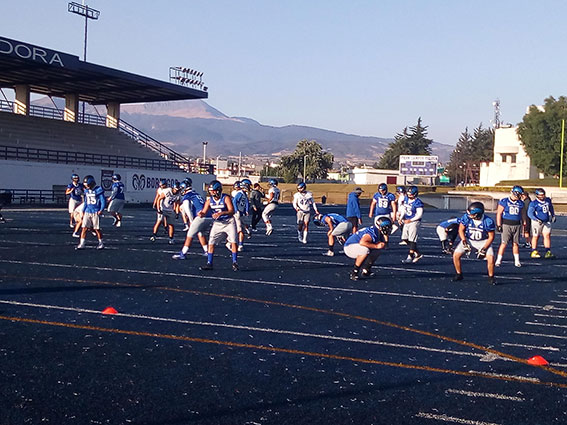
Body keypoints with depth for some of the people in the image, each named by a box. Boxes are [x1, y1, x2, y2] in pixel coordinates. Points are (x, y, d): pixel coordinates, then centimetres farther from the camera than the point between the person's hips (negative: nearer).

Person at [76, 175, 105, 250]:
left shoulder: (98, 190, -9)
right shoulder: (87, 191, 10)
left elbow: (103, 201, -10)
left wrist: (101, 210, -21)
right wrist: (83, 212, 18)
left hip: (95, 212, -5)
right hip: (87, 212, 6)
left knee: (97, 229, 1)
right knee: (84, 228, -2)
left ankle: (101, 243, 17)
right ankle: (81, 244, 0)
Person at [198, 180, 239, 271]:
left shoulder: (226, 198, -16)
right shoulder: (209, 200, -4)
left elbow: (232, 211, -26)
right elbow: (204, 212, -6)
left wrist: (221, 213, -40)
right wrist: (201, 214, -31)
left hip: (229, 222, -4)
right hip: (217, 223, 4)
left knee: (233, 242, -10)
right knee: (211, 243, -1)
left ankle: (235, 263, 1)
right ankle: (209, 264, 8)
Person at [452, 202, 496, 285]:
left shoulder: (488, 221, -27)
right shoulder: (466, 217, -23)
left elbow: (491, 237, -14)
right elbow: (461, 229, -6)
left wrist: (483, 249, -19)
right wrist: (464, 242, -15)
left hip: (483, 241, -2)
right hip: (468, 240, 2)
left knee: (490, 258, -21)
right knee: (456, 255, -11)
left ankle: (491, 277, 4)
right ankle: (459, 275, 10)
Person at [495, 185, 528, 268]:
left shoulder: (520, 203, 9)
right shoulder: (504, 201, -4)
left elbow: (523, 214, 19)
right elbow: (499, 213, -5)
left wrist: (524, 224, 16)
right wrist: (499, 225, -9)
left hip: (517, 225, 4)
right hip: (506, 225, -4)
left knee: (516, 243, 7)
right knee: (504, 243, -7)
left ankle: (517, 261, 15)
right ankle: (498, 261, -1)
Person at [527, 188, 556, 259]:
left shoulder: (548, 200, 6)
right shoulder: (533, 203, -13)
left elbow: (551, 208, 26)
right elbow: (530, 213, -18)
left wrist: (553, 216, 28)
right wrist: (537, 220, -29)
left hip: (546, 222, 5)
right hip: (537, 222, -5)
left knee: (547, 235, -4)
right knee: (535, 237, 4)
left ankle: (548, 252, -2)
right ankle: (534, 252, 15)